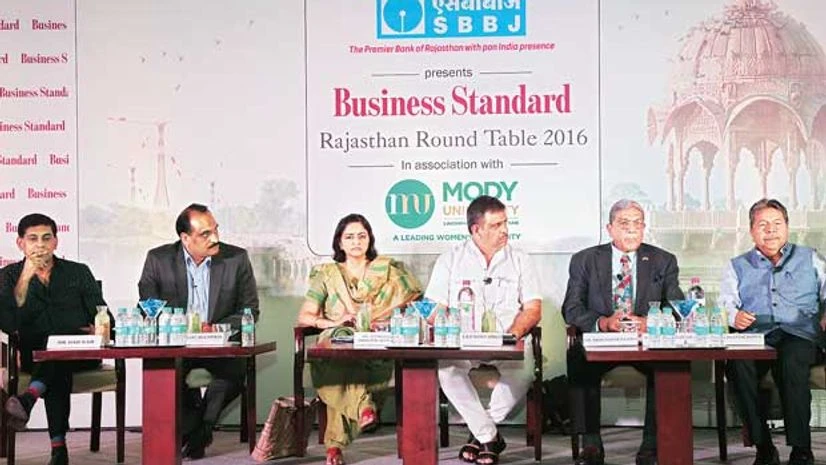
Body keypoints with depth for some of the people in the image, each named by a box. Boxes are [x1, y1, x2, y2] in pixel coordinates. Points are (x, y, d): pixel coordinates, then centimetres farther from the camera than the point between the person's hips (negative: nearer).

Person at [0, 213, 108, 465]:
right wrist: (25, 278, -10)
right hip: (35, 356, 0)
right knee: (58, 370, -36)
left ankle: (29, 397, -55)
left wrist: (98, 329, -10)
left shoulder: (78, 272, 16)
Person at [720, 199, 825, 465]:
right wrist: (734, 316, -11)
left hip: (800, 335, -1)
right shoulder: (737, 267, 25)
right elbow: (725, 303, 13)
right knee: (737, 364, -34)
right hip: (756, 338, 1)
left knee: (790, 360, -38)